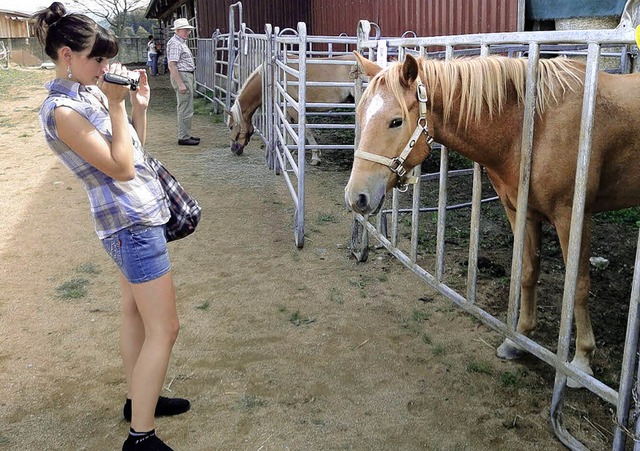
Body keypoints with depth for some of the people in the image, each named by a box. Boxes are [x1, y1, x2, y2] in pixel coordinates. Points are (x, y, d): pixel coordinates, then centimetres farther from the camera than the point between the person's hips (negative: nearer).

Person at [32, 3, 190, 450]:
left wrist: (139, 105, 1)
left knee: (136, 314, 19)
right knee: (163, 329, -6)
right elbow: (121, 167, -21)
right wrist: (117, 106, -19)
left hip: (138, 215, 10)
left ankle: (139, 399, 35)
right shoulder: (62, 110, -19)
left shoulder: (89, 92, 8)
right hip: (133, 222, -10)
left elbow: (134, 150, 14)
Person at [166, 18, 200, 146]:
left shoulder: (182, 42, 18)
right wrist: (180, 84, -25)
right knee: (185, 110, -9)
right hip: (182, 76, -11)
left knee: (185, 109, 15)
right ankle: (183, 138, -5)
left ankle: (186, 135, 23)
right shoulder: (175, 44, -14)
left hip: (188, 76, 11)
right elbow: (172, 65, -21)